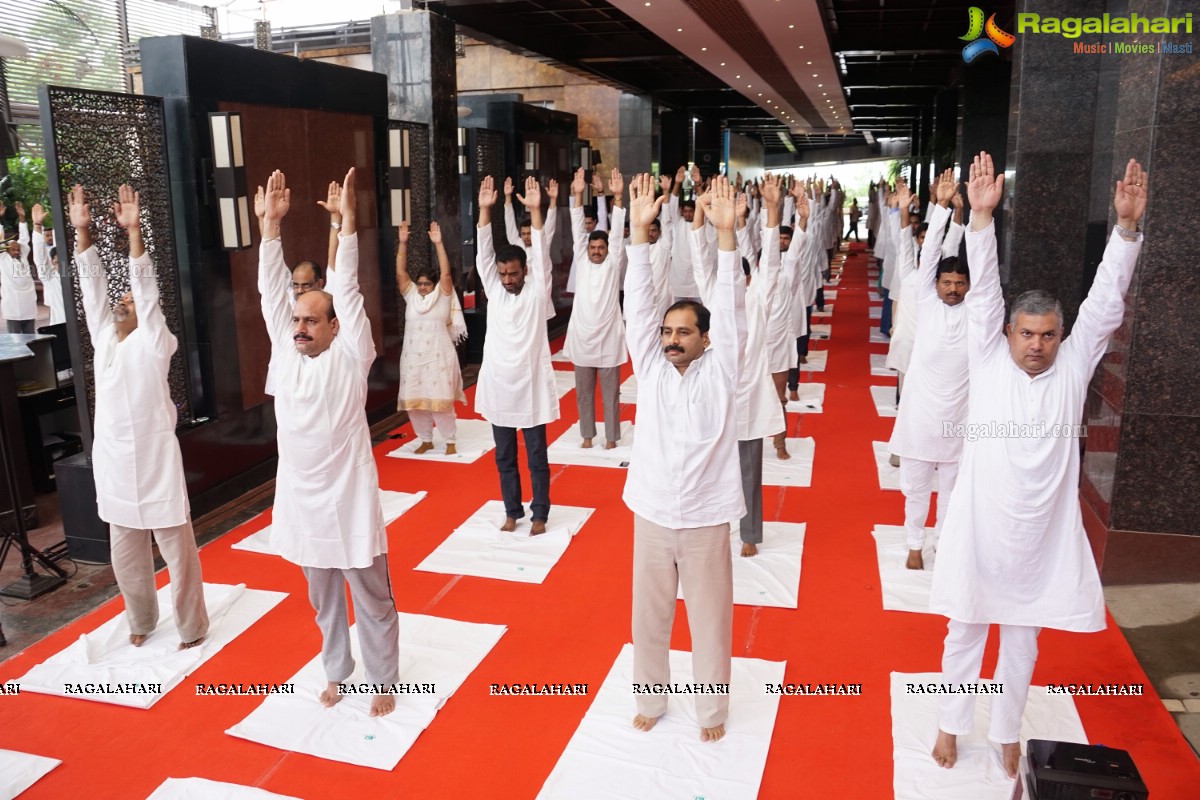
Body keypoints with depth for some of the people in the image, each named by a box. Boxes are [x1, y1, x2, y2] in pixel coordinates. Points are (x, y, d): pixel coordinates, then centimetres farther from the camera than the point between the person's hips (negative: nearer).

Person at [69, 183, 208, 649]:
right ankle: (141, 621, 35)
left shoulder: (154, 345, -6)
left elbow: (146, 287, -16)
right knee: (126, 554, 17)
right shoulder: (104, 339, 9)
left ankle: (192, 628, 17)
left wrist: (134, 232, -24)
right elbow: (92, 284, 5)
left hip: (155, 461, -6)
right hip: (113, 463, 6)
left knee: (177, 551, 3)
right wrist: (81, 231, -3)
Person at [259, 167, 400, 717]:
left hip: (348, 498, -5)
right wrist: (272, 223, -9)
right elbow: (271, 290, -2)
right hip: (300, 498, 5)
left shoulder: (349, 357, -10)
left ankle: (383, 680, 26)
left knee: (371, 598, 9)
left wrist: (347, 222, -22)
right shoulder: (285, 352, 1)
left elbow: (348, 290, -17)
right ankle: (337, 671, 39)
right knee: (323, 599, 21)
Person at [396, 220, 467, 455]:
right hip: (412, 357, 4)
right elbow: (400, 272, -1)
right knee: (414, 401, 7)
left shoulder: (442, 296, 0)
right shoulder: (411, 296, 8)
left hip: (438, 357, -4)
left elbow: (445, 272, -12)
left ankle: (450, 441, 10)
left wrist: (439, 243, -19)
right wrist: (403, 243, -11)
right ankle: (426, 440, 22)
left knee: (441, 400, -3)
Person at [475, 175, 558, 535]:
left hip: (531, 387, -3)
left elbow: (541, 254, -16)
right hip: (498, 386, 4)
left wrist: (535, 211, -27)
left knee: (537, 457, 7)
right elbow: (483, 254, -6)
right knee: (504, 458, 13)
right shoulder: (494, 289, 3)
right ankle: (513, 511, 28)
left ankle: (539, 514, 20)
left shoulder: (536, 291, -4)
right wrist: (485, 210, -18)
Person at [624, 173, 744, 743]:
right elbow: (638, 308, -9)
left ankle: (712, 712, 35)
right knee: (649, 618, 17)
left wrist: (725, 233, -27)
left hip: (705, 520, -2)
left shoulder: (720, 371, -7)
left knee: (710, 621, 13)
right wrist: (639, 230, -18)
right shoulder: (650, 368, -2)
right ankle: (650, 701, 39)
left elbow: (730, 309, -17)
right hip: (651, 516, 2)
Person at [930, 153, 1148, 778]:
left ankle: (1006, 733, 38)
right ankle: (951, 725, 34)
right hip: (979, 529, -2)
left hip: (1042, 536, 2)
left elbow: (1105, 301, -10)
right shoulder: (989, 362, -7)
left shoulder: (1072, 369, -2)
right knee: (964, 634, 14)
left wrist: (1126, 225, -20)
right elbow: (983, 290, -15)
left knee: (1022, 641, 18)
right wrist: (981, 216, -24)